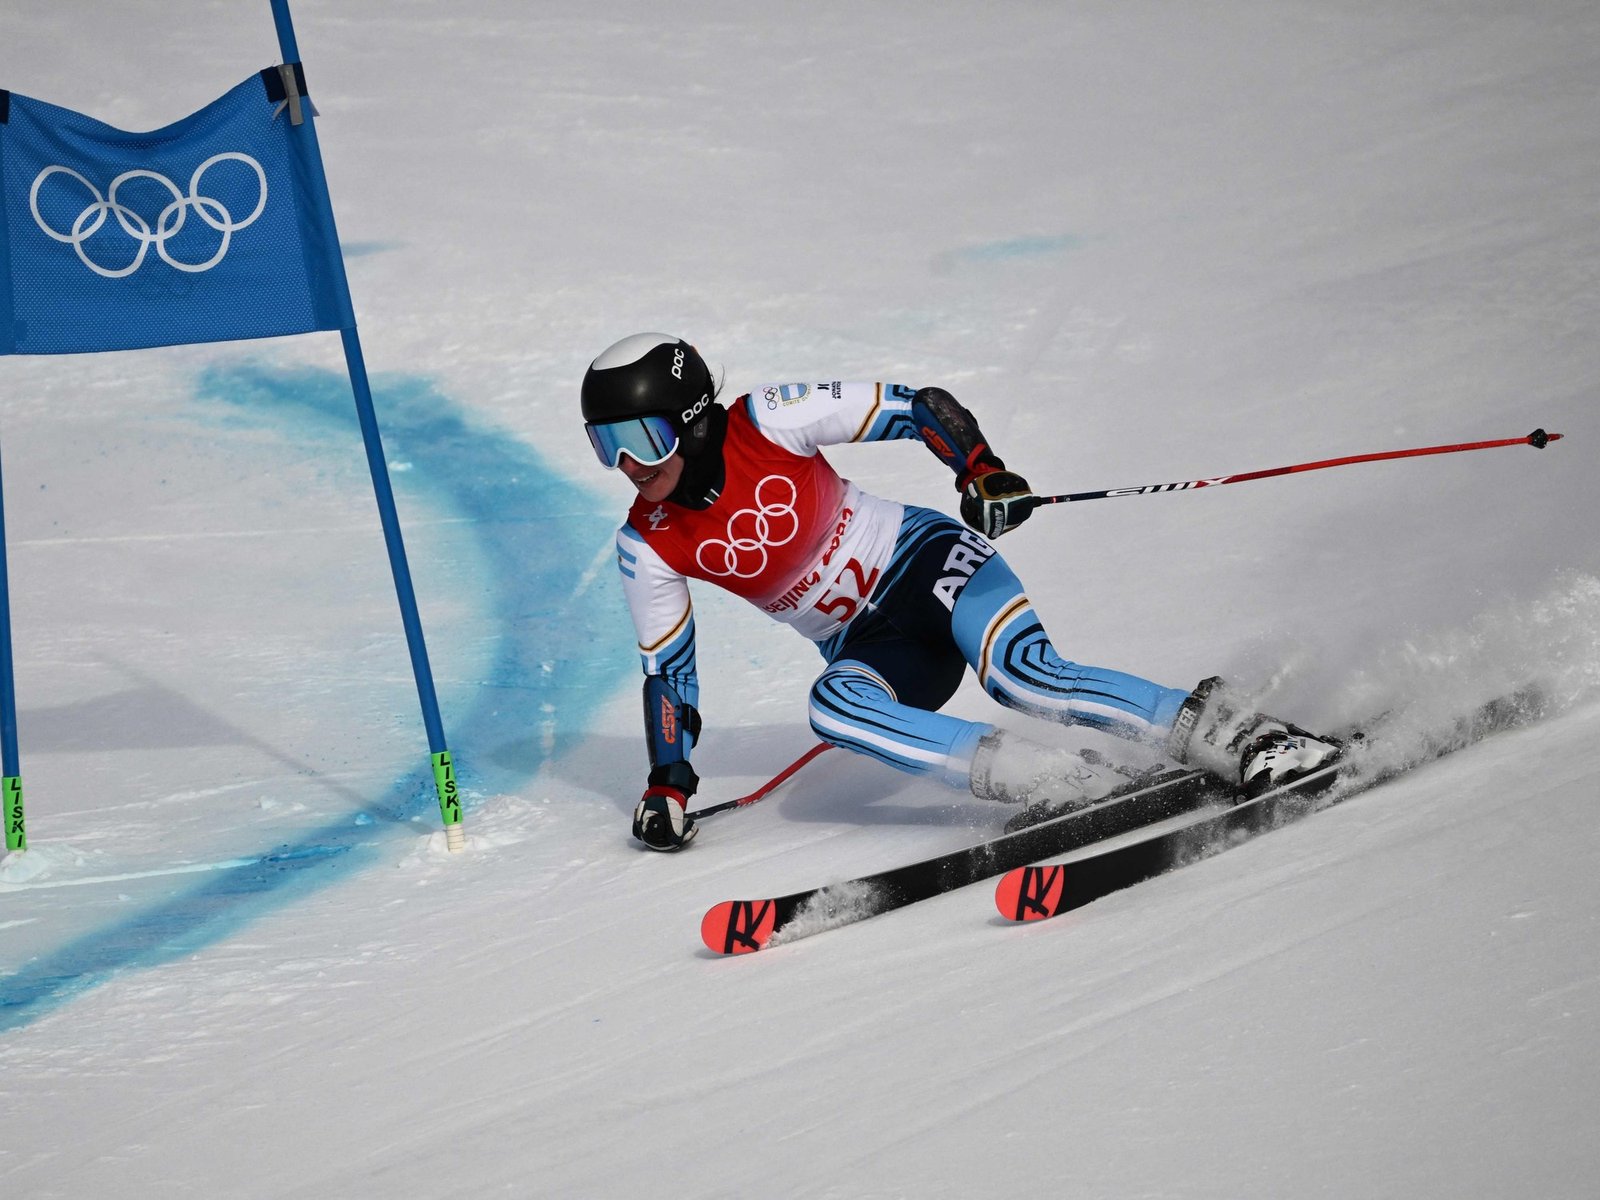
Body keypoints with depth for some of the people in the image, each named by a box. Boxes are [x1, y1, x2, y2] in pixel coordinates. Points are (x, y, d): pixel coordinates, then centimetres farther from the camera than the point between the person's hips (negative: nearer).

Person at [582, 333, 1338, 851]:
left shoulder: (765, 422, -16)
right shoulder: (648, 548, -5)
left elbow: (915, 406, -11)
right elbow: (667, 672, 7)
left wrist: (981, 470, -26)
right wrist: (667, 787, 4)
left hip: (921, 561, -4)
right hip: (870, 648, 4)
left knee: (1021, 676, -33)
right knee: (831, 706, -31)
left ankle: (1233, 737, -28)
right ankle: (1064, 786, -34)